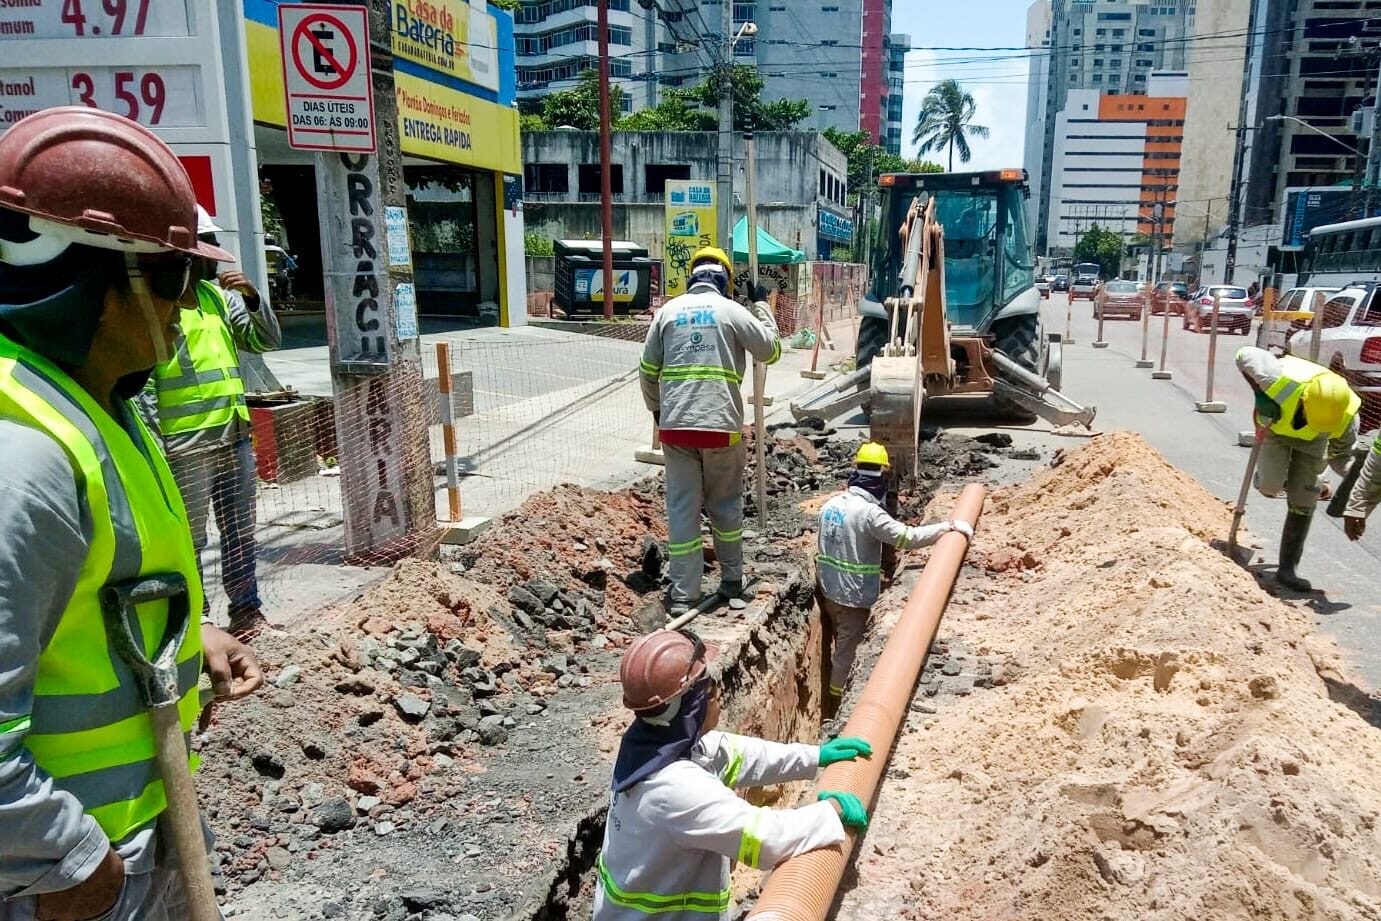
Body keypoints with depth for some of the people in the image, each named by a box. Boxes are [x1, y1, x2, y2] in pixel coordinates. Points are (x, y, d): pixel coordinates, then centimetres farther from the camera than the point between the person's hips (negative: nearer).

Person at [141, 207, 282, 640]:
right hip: (185, 444, -7)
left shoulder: (218, 294, 11)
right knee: (189, 538, 3)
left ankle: (247, 609, 25)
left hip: (235, 435, 7)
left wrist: (251, 297, -6)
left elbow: (267, 340, 11)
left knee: (240, 530, 14)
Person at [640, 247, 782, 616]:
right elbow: (771, 351, 11)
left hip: (675, 425, 2)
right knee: (726, 504, 16)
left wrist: (655, 408, 26)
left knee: (681, 508, 5)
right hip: (721, 424, -1)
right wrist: (761, 305, 21)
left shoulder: (668, 310, 8)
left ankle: (682, 595, 5)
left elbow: (648, 369, 10)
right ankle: (731, 579, 27)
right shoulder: (732, 310, 1)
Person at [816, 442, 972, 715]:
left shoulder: (830, 505, 4)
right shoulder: (869, 512, -21)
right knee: (846, 653, 6)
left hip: (827, 590, 8)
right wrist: (950, 527, -17)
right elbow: (908, 537, -25)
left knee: (832, 647, 22)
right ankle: (834, 710, 17)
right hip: (853, 597, -8)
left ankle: (827, 705, 35)